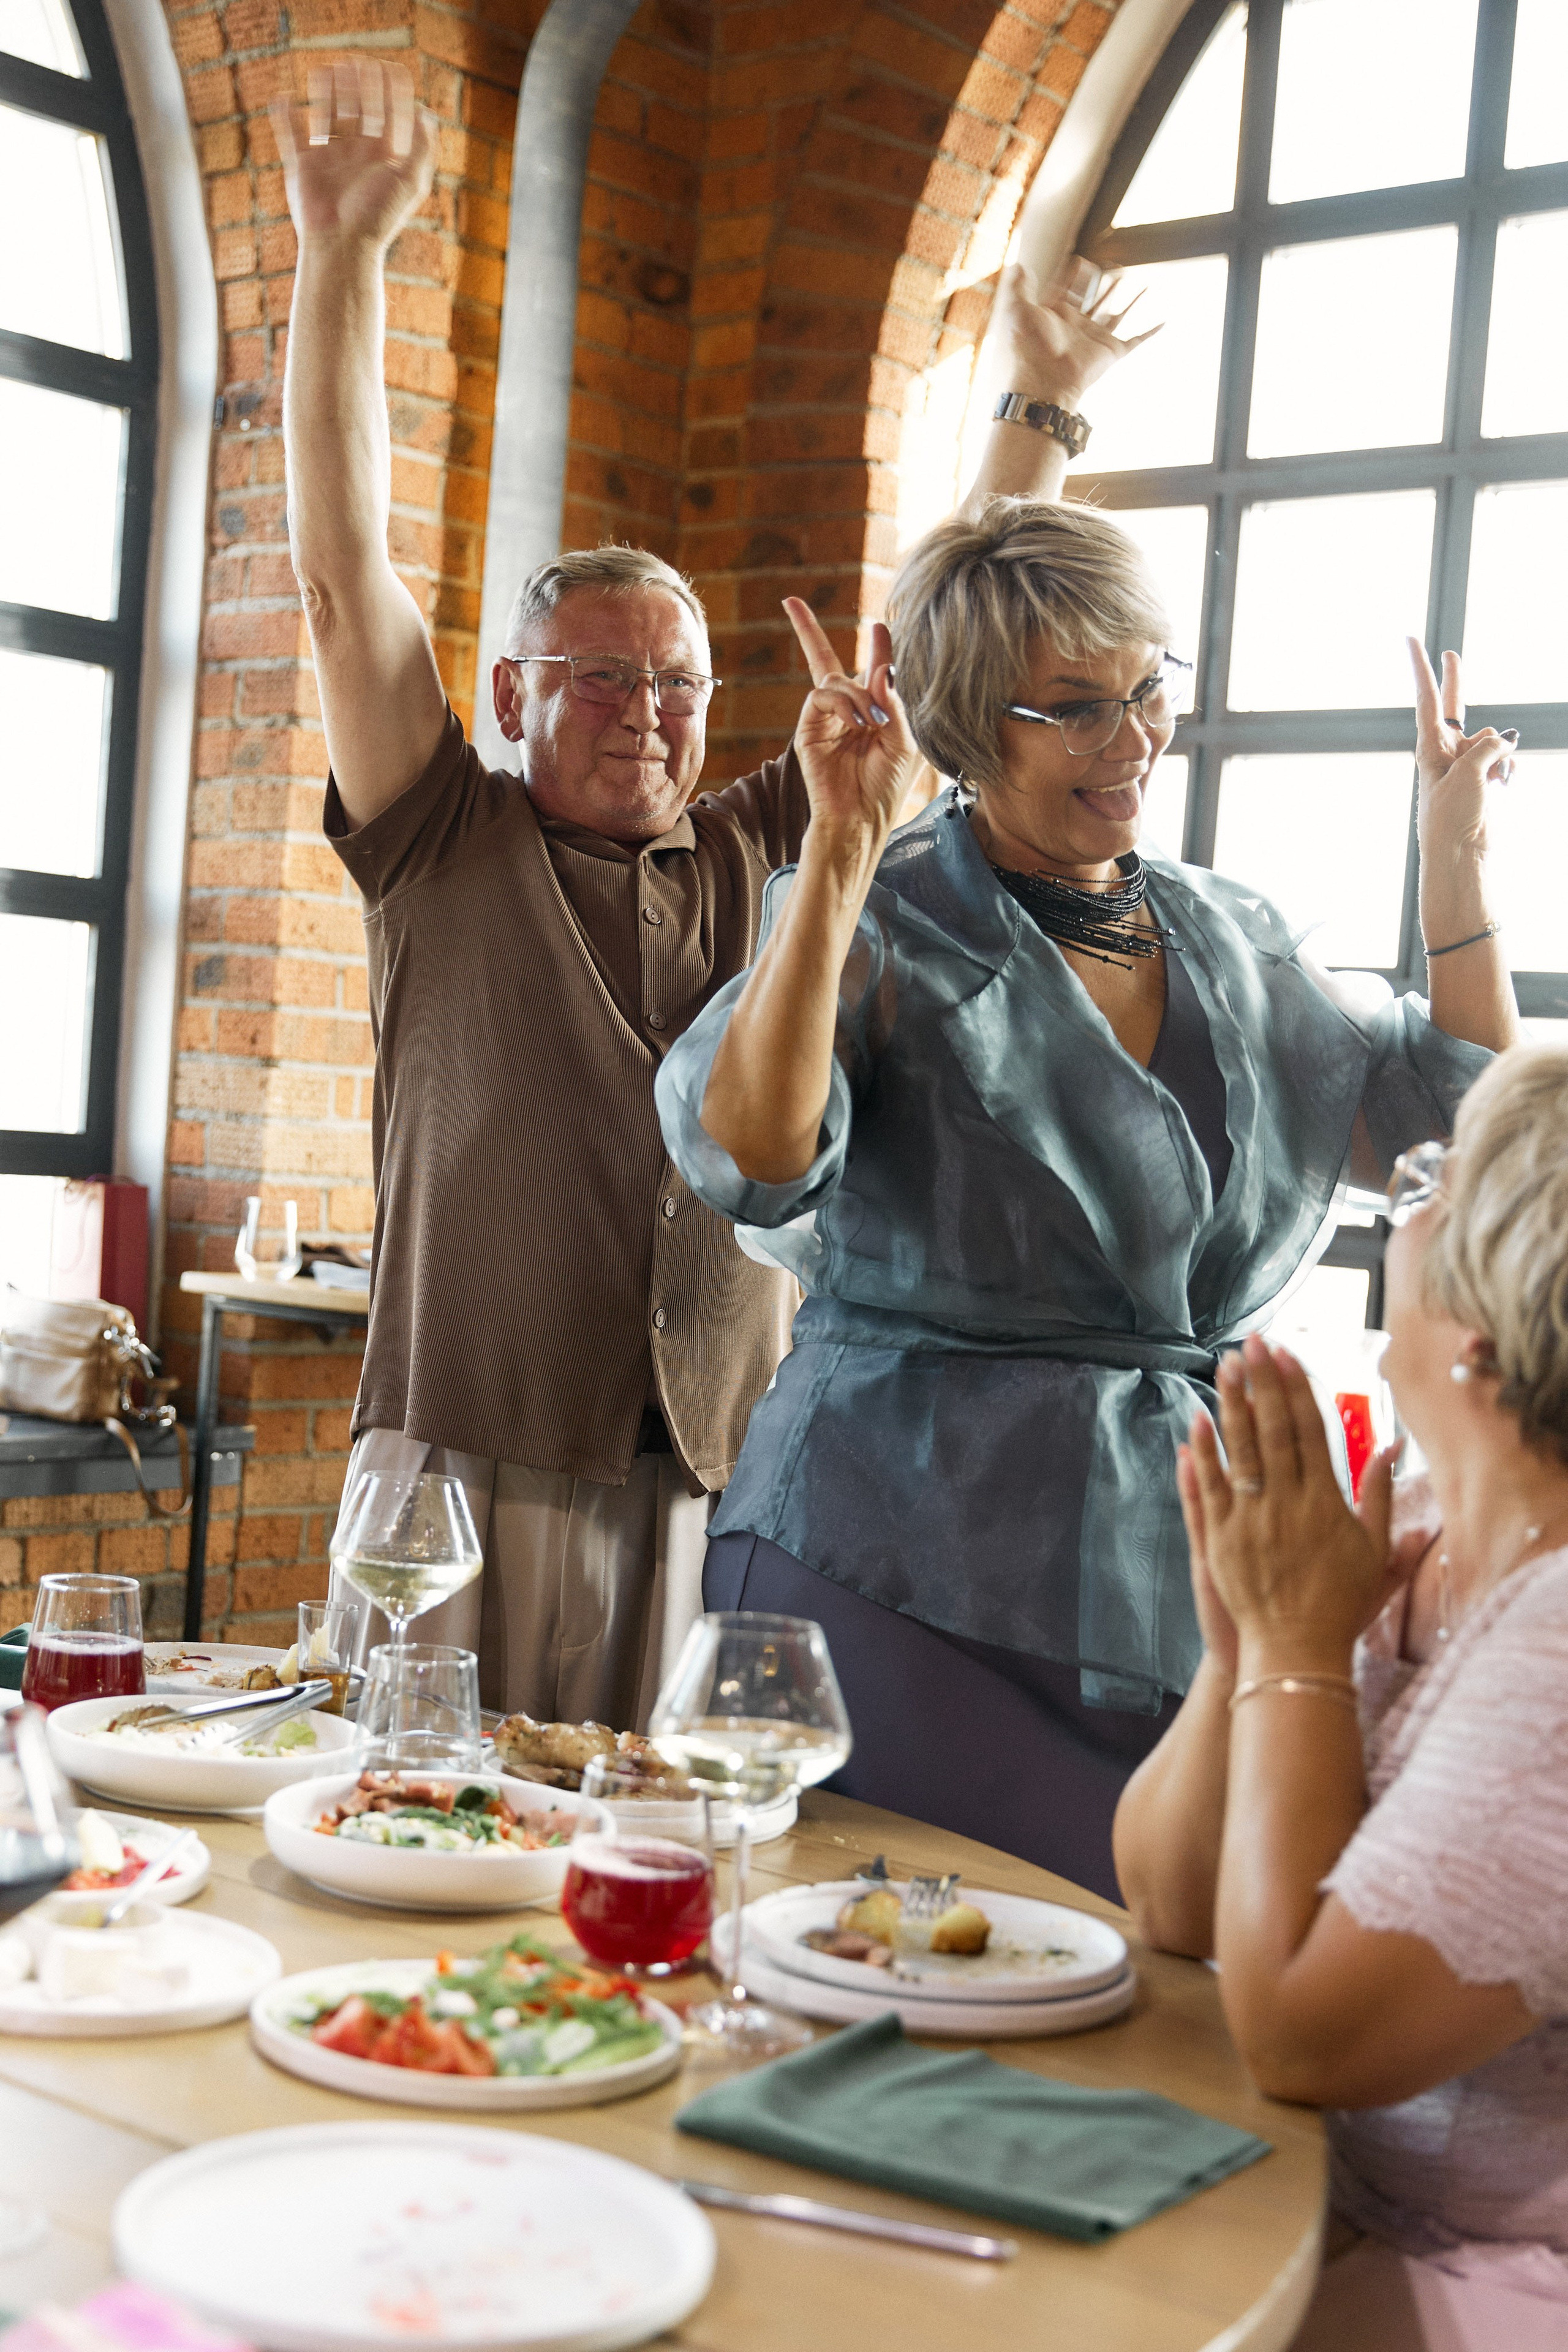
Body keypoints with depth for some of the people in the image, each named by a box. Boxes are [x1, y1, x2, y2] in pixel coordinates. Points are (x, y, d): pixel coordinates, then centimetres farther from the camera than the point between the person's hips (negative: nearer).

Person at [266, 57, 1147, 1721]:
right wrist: (340, 256, -5)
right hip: (466, 1475, -3)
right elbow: (343, 570, -1)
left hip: (715, 1499, 3)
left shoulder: (768, 864, 14)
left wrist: (1041, 411, 18)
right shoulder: (446, 849, 6)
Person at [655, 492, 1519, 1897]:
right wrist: (843, 856, -24)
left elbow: (1468, 1116, 20)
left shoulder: (1234, 939, 14)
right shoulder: (883, 926, -4)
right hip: (912, 1572, -5)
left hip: (1185, 1587, 5)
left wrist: (1455, 855, 14)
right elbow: (750, 1161, -23)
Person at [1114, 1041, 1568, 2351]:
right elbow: (1170, 1910, 5)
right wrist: (1248, 1641, -10)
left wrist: (1300, 1647, -18)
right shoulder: (1415, 1573, 1)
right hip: (1349, 2218, 7)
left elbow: (1300, 2031, -25)